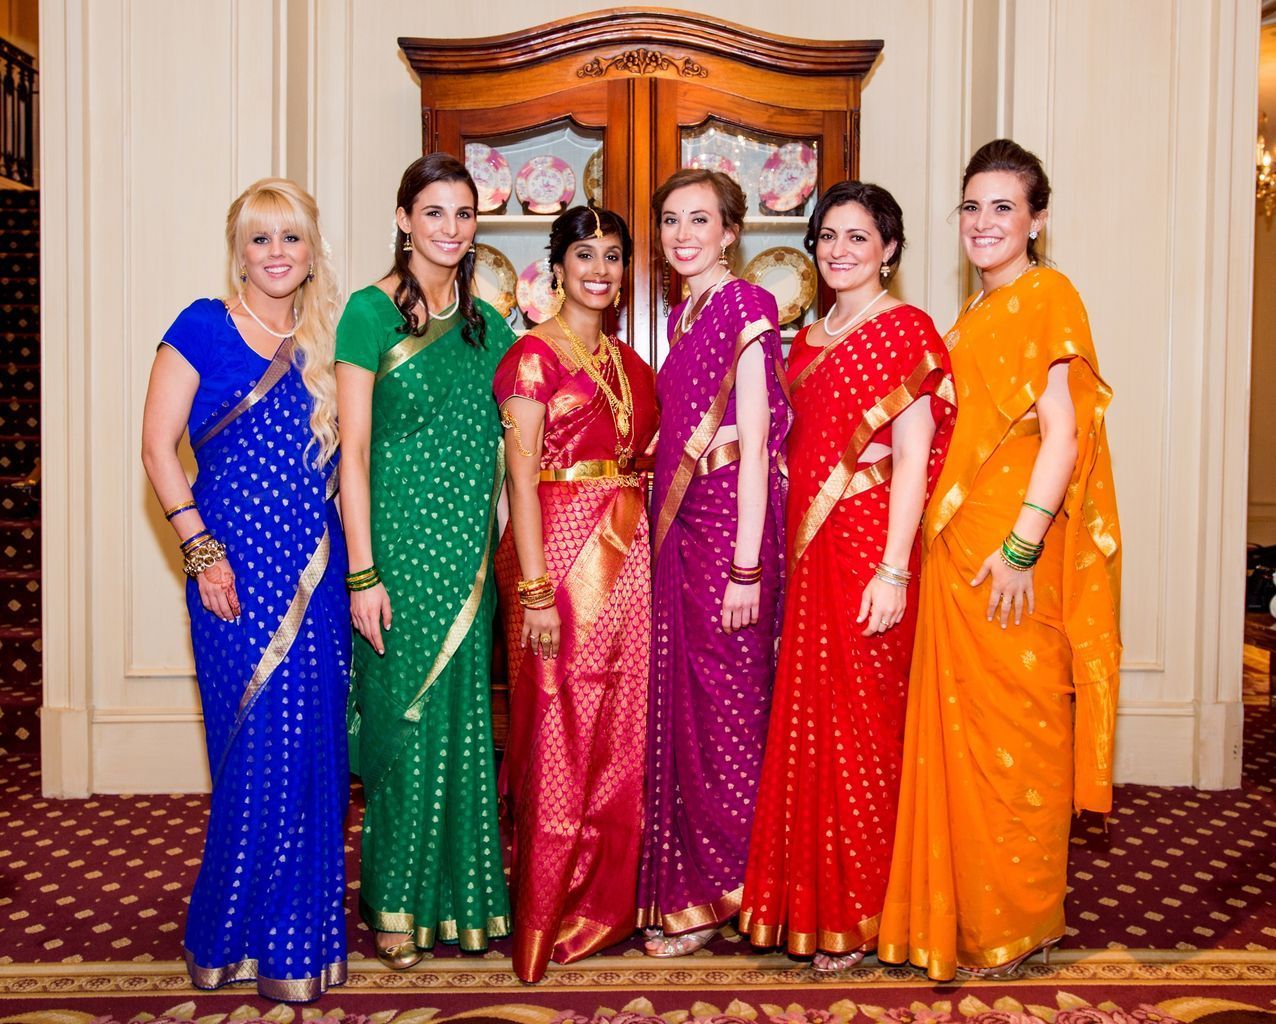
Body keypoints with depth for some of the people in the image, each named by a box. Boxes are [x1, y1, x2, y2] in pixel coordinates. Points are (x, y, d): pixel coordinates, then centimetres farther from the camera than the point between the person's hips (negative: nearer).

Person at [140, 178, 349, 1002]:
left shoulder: (326, 343, 13)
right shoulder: (203, 328, 0)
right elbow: (159, 447, -3)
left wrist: (356, 564, 5)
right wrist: (201, 549, -11)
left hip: (316, 571, 4)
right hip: (237, 568, -4)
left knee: (314, 746, 6)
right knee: (261, 746, -2)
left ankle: (303, 930, 22)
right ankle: (238, 935, 17)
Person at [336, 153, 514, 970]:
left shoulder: (487, 324, 11)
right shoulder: (372, 311, -5)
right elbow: (353, 448, -9)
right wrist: (362, 572, -14)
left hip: (469, 552, 5)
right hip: (398, 543, -5)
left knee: (463, 715, 11)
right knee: (405, 717, 2)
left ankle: (459, 896, 25)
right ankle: (396, 907, 20)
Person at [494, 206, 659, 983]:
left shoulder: (629, 362, 16)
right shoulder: (534, 354, -4)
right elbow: (521, 475, -11)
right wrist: (534, 588, -17)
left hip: (628, 553, 7)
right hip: (560, 548, -7)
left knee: (622, 731, 10)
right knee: (561, 735, -1)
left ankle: (605, 904, 23)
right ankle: (549, 918, 12)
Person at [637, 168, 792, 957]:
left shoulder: (746, 309, -8)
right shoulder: (684, 317, 16)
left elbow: (755, 444, -14)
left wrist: (746, 565, -18)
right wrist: (664, 528, 10)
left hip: (728, 523, -8)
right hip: (679, 521, 8)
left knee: (725, 705, 0)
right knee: (679, 703, 11)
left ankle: (719, 891, 13)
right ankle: (681, 888, 22)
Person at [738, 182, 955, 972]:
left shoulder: (903, 329, -7)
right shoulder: (810, 337, 16)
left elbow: (913, 458, -13)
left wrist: (894, 570, -20)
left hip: (867, 545, -7)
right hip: (809, 547, 7)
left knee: (857, 726, -1)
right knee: (808, 720, 11)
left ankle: (859, 913, 14)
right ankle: (814, 900, 25)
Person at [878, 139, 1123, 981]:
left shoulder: (1046, 296, -7)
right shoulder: (978, 312, 17)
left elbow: (1063, 434, -15)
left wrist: (1022, 546, -21)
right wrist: (949, 539, 13)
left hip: (1012, 557, -8)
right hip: (958, 546, 8)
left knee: (1013, 731, 2)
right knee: (962, 731, 13)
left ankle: (1018, 922, 17)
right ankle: (967, 913, 26)